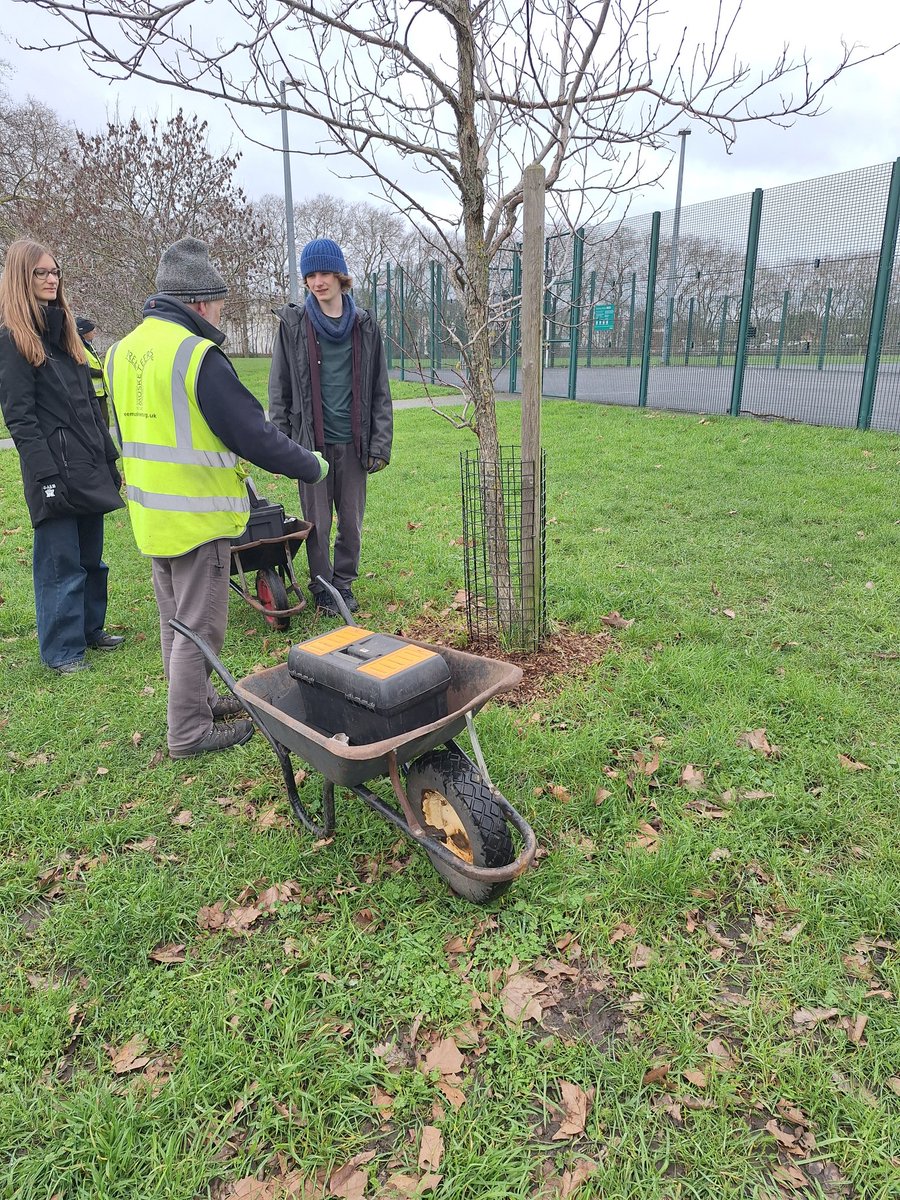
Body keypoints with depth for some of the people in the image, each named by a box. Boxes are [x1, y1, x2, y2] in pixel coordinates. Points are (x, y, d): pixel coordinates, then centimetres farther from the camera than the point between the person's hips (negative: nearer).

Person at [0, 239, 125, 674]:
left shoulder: (64, 330, 17)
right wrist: (47, 474, -18)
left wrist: (111, 459, 16)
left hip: (89, 468, 8)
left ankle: (91, 629, 29)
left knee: (91, 557, 15)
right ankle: (62, 650, 9)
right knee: (61, 562, -2)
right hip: (55, 471, -7)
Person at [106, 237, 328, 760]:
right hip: (198, 518, -9)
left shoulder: (122, 352, 9)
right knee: (199, 628, 3)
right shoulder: (198, 356, -19)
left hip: (150, 515, 9)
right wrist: (312, 466, -4)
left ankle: (197, 699, 36)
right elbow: (254, 435, -17)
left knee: (176, 620, 20)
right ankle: (190, 731, 14)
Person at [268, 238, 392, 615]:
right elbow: (279, 390, 3)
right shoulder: (293, 324, 1)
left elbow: (380, 390, 7)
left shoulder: (365, 325, 5)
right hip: (311, 441, -1)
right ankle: (321, 587, 23)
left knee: (352, 520, 9)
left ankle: (344, 583, 27)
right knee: (317, 522, 5)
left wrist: (380, 443, 0)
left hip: (353, 442, 2)